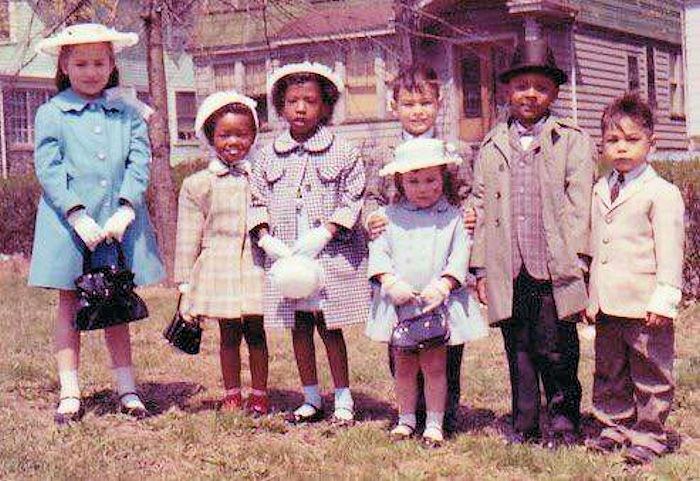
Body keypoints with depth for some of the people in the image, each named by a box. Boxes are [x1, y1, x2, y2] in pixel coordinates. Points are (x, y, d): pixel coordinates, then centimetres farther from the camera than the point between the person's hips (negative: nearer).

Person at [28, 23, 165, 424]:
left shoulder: (127, 114, 9)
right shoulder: (51, 114, 2)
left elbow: (140, 163, 1)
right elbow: (49, 169, -6)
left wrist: (126, 209, -13)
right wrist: (77, 215, -16)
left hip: (119, 222, 2)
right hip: (69, 223, -2)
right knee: (70, 306, 5)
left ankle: (127, 388, 16)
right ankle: (70, 394, 12)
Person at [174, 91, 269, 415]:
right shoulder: (198, 185, 4)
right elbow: (188, 239, 5)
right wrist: (185, 285, 4)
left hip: (257, 266, 0)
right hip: (219, 267, 0)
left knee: (256, 333, 6)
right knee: (229, 335, 7)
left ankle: (259, 393, 19)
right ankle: (231, 394, 20)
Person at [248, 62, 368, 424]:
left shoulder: (341, 152, -2)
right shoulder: (269, 155, 8)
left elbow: (351, 201, -5)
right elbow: (257, 201, 9)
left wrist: (323, 235, -16)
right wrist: (266, 238, -6)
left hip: (330, 256, -3)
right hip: (284, 256, 4)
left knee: (330, 326, 2)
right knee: (298, 327, 10)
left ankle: (343, 399, 14)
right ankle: (311, 399, 21)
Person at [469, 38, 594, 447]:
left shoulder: (573, 142, 4)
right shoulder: (492, 147, 14)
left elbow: (579, 205, -2)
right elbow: (481, 208, 13)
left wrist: (577, 263, -9)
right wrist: (481, 268, 8)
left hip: (554, 271, -3)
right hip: (509, 274, 3)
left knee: (556, 351, 2)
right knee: (519, 352, 9)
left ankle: (563, 421, 19)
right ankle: (525, 425, 20)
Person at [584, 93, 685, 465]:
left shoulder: (662, 193, -9)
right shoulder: (601, 191, 12)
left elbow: (669, 250, -12)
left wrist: (664, 299, -18)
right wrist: (592, 297, 16)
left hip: (644, 306, -7)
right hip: (607, 306, 7)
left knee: (650, 375, 4)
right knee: (609, 373, 16)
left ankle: (648, 435, 16)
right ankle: (616, 427, 30)